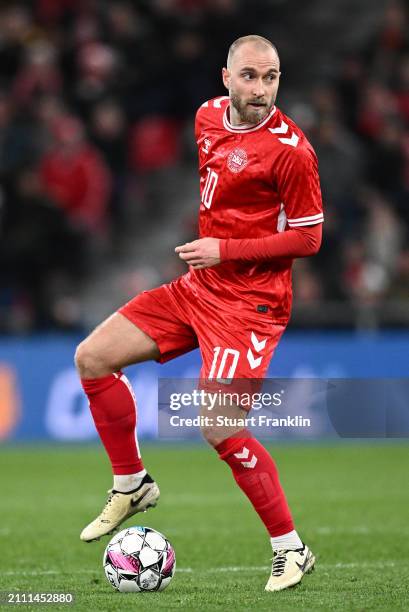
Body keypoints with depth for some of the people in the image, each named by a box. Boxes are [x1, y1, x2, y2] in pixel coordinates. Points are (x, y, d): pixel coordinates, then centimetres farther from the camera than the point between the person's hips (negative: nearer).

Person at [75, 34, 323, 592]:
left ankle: (291, 549, -3)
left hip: (249, 301, -8)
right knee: (92, 358, 5)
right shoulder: (208, 115, 5)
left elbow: (309, 237, -14)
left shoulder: (289, 148, -18)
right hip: (198, 285, 8)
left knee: (219, 430, -18)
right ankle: (131, 485, 21)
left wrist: (225, 250, -18)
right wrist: (198, 242, 14)